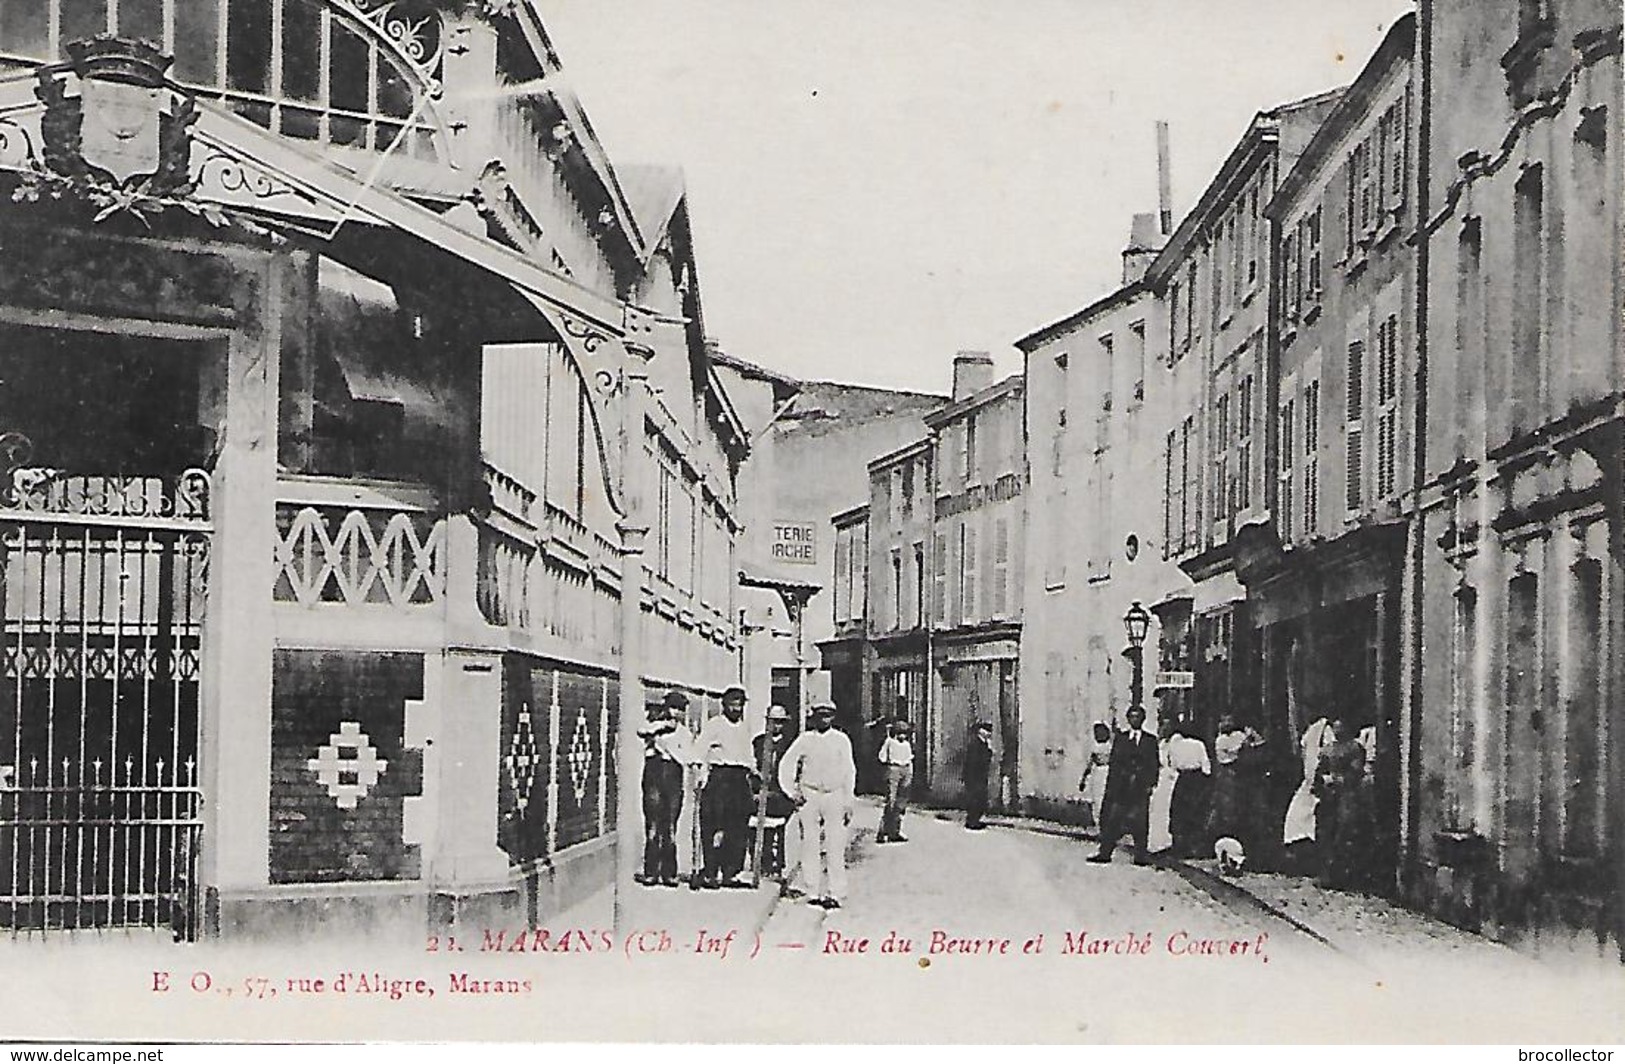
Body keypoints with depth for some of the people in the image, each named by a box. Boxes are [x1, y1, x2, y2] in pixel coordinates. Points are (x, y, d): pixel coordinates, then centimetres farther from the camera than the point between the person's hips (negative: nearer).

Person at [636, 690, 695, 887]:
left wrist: (663, 743, -6)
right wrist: (662, 724, -17)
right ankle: (650, 872, -4)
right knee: (653, 825, -6)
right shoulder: (653, 727, 11)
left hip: (674, 777, 2)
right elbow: (641, 731, -12)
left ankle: (669, 873, 4)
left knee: (670, 827, 0)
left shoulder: (684, 733, 15)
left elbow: (687, 757, 1)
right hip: (654, 773, -2)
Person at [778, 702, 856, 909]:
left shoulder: (841, 740, 5)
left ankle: (834, 894, -5)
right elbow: (786, 764, 7)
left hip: (834, 796, -1)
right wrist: (792, 792, -1)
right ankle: (812, 892, 5)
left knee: (835, 847, -6)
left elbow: (849, 773, 7)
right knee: (810, 845, 0)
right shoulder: (804, 739, 6)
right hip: (809, 795, 1)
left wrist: (849, 803, 4)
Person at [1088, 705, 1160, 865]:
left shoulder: (1150, 740, 10)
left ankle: (1140, 856, 3)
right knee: (1112, 820, -4)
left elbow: (1154, 764, 6)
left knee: (1140, 821, -2)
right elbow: (1114, 762, 10)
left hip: (1141, 786, -1)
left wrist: (1150, 783, -6)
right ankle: (1105, 853, -1)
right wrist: (1112, 783, 1)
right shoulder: (1120, 738, 14)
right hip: (1121, 785, 1)